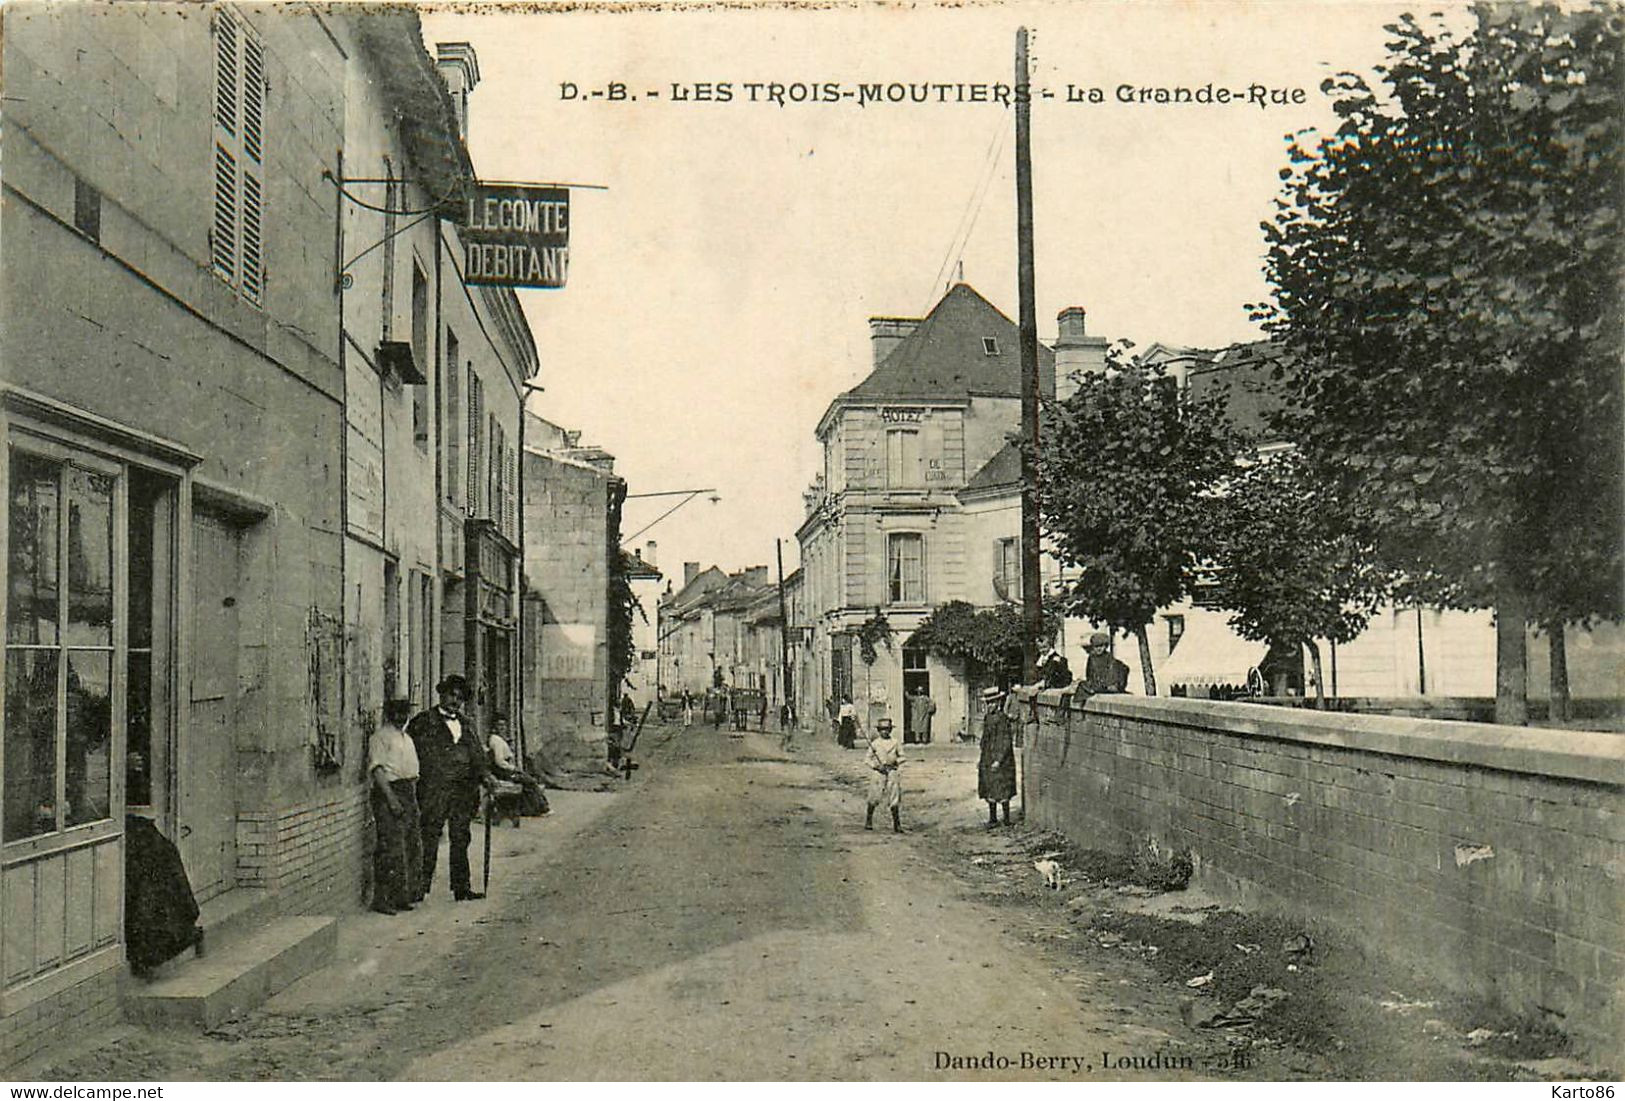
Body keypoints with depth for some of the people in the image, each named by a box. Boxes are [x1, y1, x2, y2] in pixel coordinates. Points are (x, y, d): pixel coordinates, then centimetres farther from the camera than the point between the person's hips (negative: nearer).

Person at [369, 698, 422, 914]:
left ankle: (403, 895, 16)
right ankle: (382, 899, -6)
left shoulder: (406, 738, 21)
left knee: (413, 847, 9)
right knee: (391, 848, -10)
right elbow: (377, 769, -14)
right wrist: (391, 798, -22)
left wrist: (414, 798, 16)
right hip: (389, 793, -9)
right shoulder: (380, 736, -5)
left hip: (409, 794, 9)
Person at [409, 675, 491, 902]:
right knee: (429, 837, -6)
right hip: (434, 791, -5)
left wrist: (484, 773, 2)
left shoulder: (465, 724, 18)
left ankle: (462, 887, 14)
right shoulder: (424, 722, 1)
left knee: (461, 838, 9)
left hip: (463, 790, 5)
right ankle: (421, 885, -1)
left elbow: (476, 753, 17)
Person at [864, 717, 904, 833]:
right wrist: (876, 766, -13)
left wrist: (897, 761, -5)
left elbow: (901, 756, 15)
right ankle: (868, 822, 22)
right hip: (878, 772, -1)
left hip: (892, 772, 1)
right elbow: (867, 759, 2)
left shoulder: (895, 743, 6)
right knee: (874, 799, 5)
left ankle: (897, 825, 5)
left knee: (894, 800, -1)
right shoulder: (875, 743, 1)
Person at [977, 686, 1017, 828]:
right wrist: (982, 760, 19)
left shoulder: (1002, 718, -15)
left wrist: (999, 760, -21)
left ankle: (1006, 818, 10)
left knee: (1002, 790, 0)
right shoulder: (987, 718, 11)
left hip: (1000, 761, -8)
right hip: (988, 761, 8)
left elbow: (1006, 742, -17)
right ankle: (992, 818, 20)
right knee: (989, 790, 12)